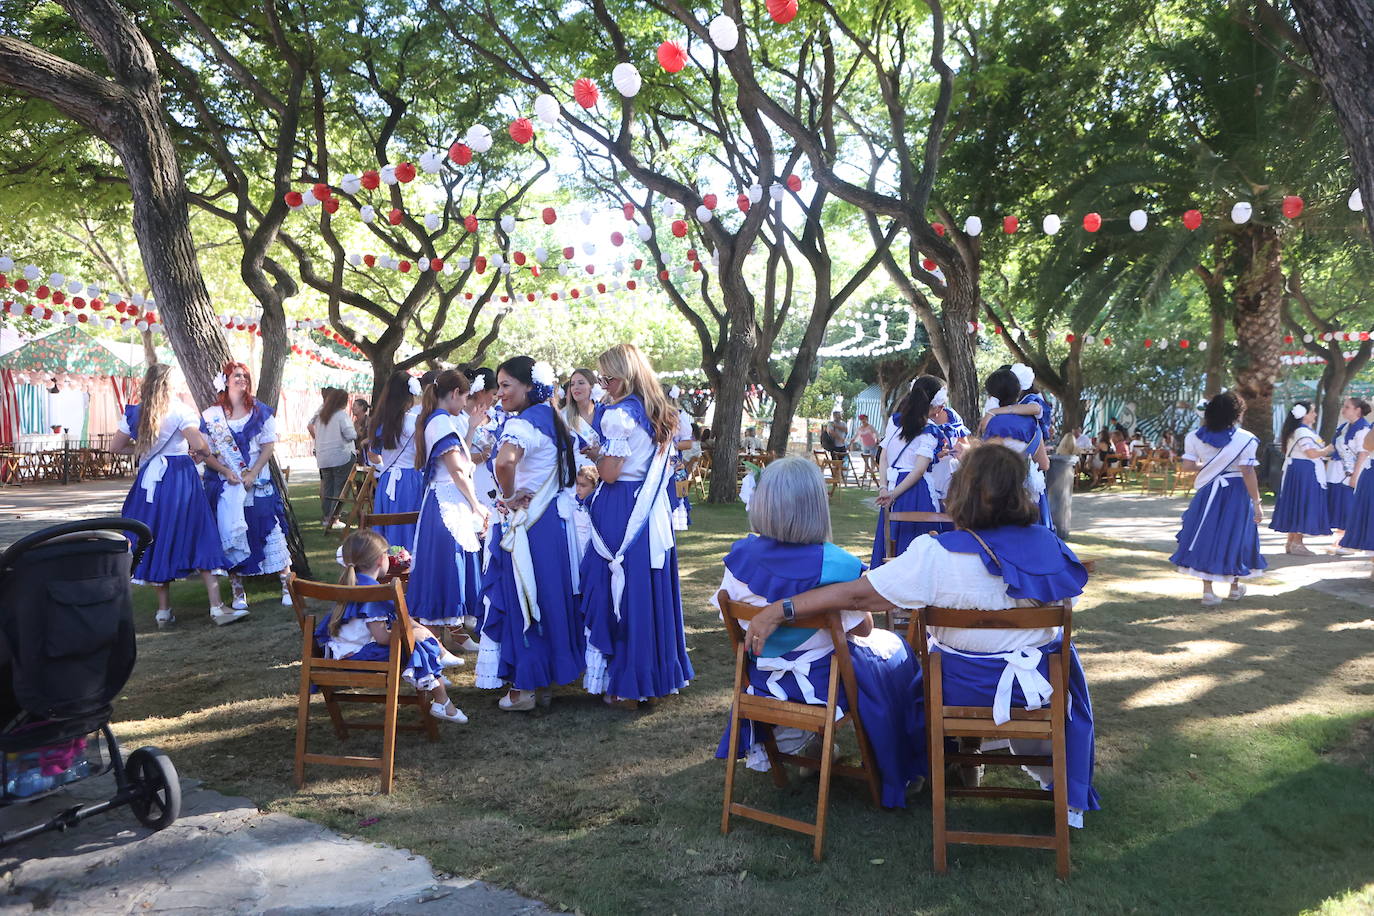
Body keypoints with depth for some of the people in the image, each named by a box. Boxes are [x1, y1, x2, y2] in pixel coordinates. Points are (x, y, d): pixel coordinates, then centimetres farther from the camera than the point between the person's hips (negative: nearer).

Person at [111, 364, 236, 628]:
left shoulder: (134, 413, 7)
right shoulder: (179, 410, -9)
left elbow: (116, 446, 13)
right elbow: (198, 444, -20)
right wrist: (204, 451, 2)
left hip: (149, 479, 5)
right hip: (180, 478, -5)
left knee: (158, 540, 10)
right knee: (197, 539, -3)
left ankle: (164, 611, 13)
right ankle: (216, 608, -7)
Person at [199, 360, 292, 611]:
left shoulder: (260, 411, 4)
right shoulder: (211, 415, 2)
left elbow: (269, 446, 0)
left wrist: (253, 474, -10)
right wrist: (227, 473, -13)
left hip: (258, 483, 0)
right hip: (224, 484, 0)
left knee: (270, 531, -2)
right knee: (230, 534, 2)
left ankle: (287, 586, 2)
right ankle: (237, 592, 11)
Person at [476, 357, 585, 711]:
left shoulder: (522, 424, -17)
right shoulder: (552, 421, 10)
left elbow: (504, 461, -39)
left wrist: (509, 497, -20)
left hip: (527, 524, -9)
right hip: (555, 520, 9)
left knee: (521, 599, 1)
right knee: (549, 597, 14)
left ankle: (525, 687, 10)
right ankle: (548, 681, 24)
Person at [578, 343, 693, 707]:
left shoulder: (619, 414, -14)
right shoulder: (659, 414, 11)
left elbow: (609, 472, -17)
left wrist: (595, 453, 3)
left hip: (620, 514, -8)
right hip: (652, 512, 8)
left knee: (620, 594, 2)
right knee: (652, 591, 14)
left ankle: (625, 687, 10)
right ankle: (658, 673, 25)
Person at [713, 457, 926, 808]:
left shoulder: (740, 556, -15)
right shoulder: (838, 566, -27)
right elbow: (863, 629, -14)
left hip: (762, 681, 5)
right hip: (825, 684, -5)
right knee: (893, 648, 24)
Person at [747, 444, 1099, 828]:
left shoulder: (936, 556, -25)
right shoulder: (1049, 544, -11)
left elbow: (857, 594, -25)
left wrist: (778, 610, -20)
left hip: (963, 689, -2)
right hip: (1039, 685, 3)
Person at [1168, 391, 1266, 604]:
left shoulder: (1195, 436, -3)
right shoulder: (1244, 439, -13)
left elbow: (1187, 465, -6)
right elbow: (1248, 472, -16)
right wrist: (1257, 502, -11)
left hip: (1208, 491, 2)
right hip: (1236, 492, -2)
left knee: (1206, 536, 8)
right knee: (1235, 536, 13)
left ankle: (1208, 590, 6)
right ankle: (1235, 585, 30)